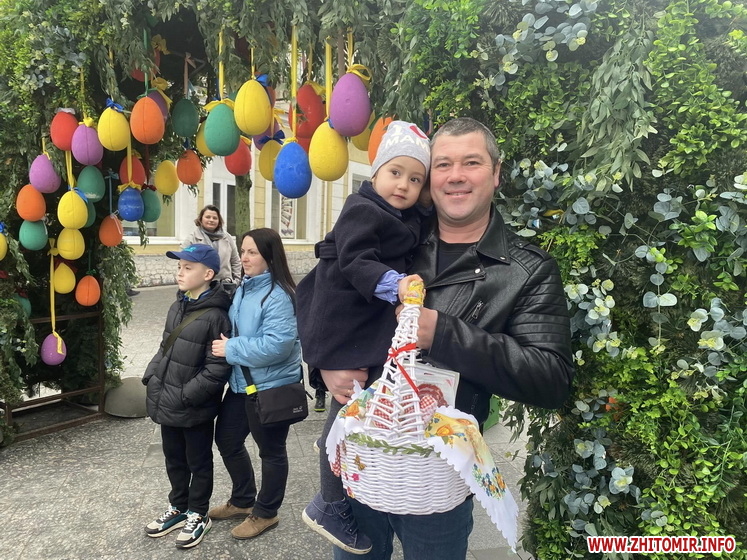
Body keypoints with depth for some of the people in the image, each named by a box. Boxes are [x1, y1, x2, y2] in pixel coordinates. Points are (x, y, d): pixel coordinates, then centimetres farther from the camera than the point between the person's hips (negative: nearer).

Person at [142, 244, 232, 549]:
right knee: (174, 459, 23)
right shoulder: (177, 306, 5)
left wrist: (184, 396, -20)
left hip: (195, 409, -7)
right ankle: (178, 507, 43)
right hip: (166, 405, 7)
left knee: (199, 462, 13)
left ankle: (198, 515, 33)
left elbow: (217, 370, -22)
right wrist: (151, 378, 6)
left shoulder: (215, 316, -21)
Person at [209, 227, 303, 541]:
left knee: (271, 450, 11)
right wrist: (225, 344, 2)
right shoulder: (244, 288, 6)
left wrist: (231, 349, -23)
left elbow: (276, 345, -31)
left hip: (271, 386, -10)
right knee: (227, 440, 21)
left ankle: (265, 513, 33)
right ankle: (243, 500, 43)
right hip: (241, 381, 10)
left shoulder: (279, 296, -24)